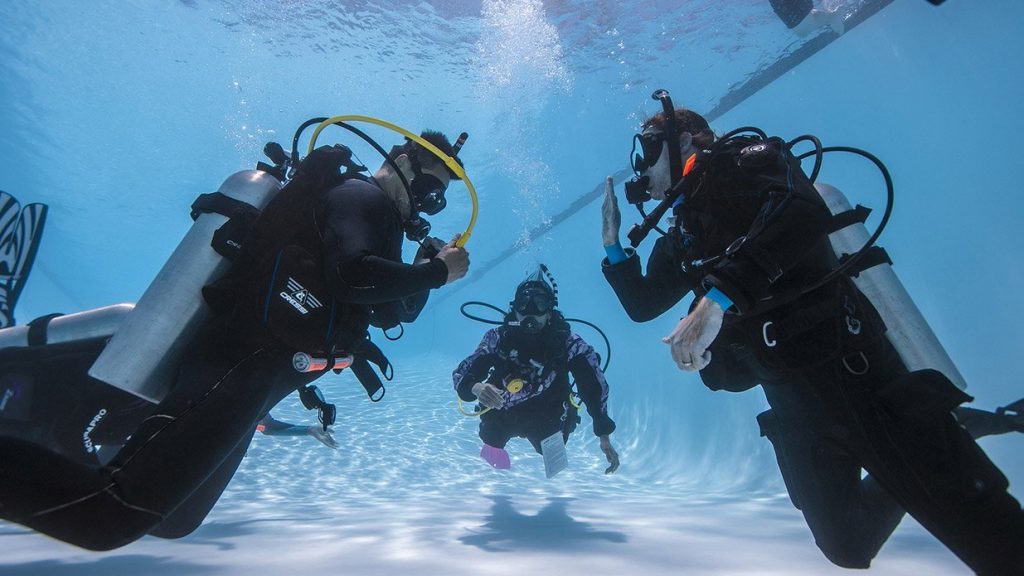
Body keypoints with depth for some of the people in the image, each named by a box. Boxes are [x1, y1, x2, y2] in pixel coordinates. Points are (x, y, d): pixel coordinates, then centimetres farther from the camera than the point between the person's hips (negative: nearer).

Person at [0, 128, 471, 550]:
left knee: (172, 519, 21)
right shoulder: (361, 196, -5)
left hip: (252, 370, 11)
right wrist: (437, 271, -13)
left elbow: (392, 311, 25)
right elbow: (353, 277, -26)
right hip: (243, 363, -11)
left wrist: (427, 267, 12)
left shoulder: (372, 211, 24)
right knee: (107, 518, -24)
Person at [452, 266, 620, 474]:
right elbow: (461, 375, -18)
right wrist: (476, 388, -41)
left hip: (547, 422, 0)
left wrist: (604, 438, -21)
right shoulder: (498, 337, -19)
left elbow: (595, 387, -19)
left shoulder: (568, 343, -22)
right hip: (500, 417, 1)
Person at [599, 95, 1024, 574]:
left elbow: (805, 214, -24)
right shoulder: (682, 235, 18)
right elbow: (641, 304, 24)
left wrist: (719, 294, -33)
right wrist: (614, 243, 16)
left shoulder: (742, 160, -2)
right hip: (793, 405, 8)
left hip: (849, 372, -8)